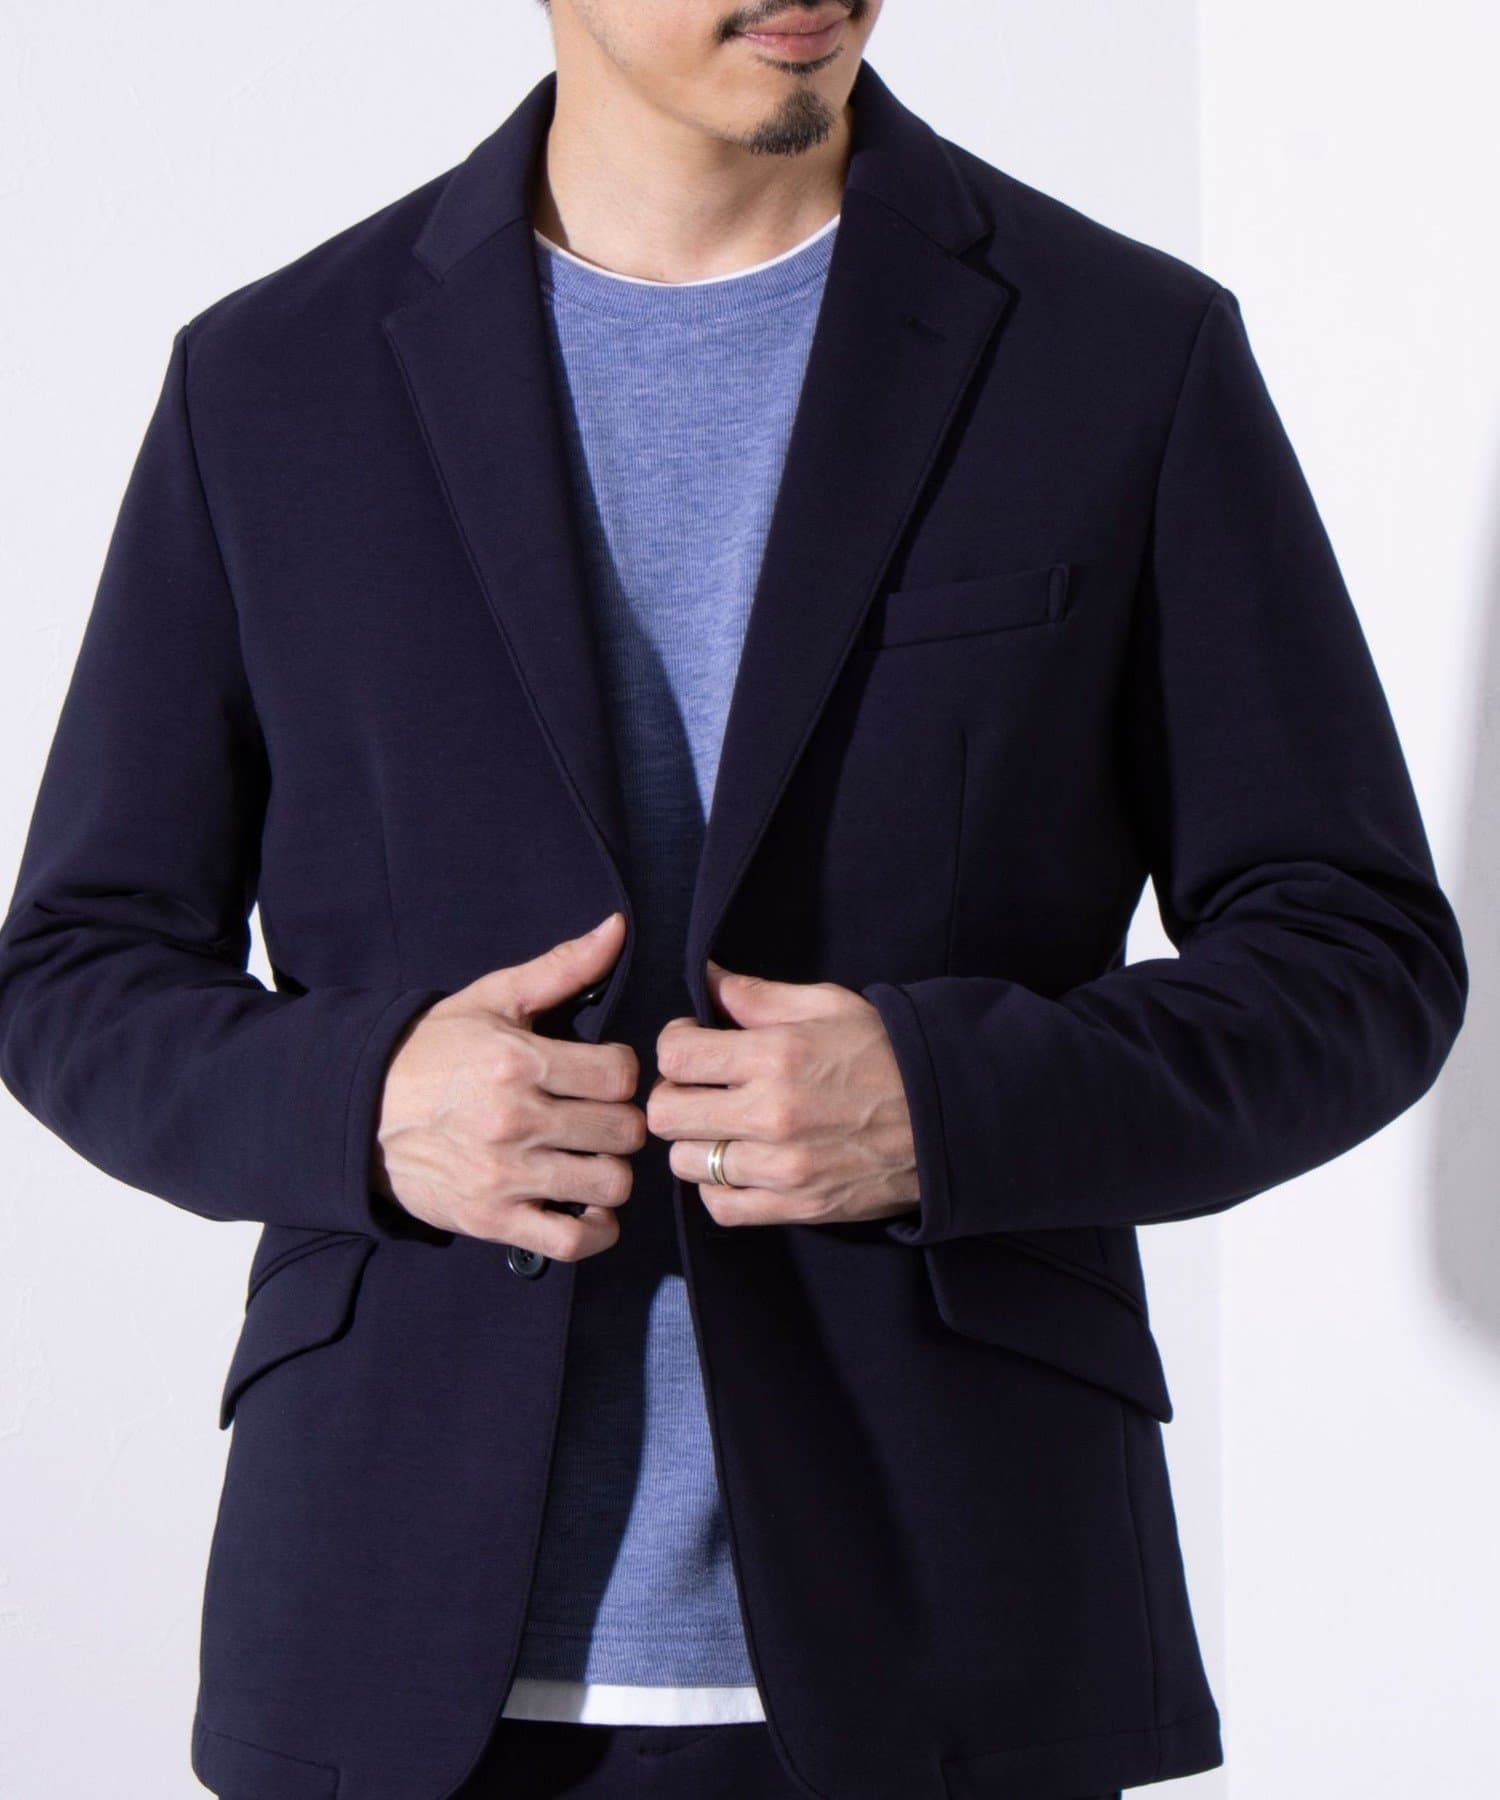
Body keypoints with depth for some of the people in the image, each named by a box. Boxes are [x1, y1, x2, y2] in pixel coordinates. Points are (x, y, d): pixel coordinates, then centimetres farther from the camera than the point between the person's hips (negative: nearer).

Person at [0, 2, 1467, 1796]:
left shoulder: (1129, 354, 1)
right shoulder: (277, 383, 5)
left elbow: (1358, 966, 2)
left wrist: (947, 1106, -16)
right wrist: (362, 1104, -13)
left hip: (933, 1652, -1)